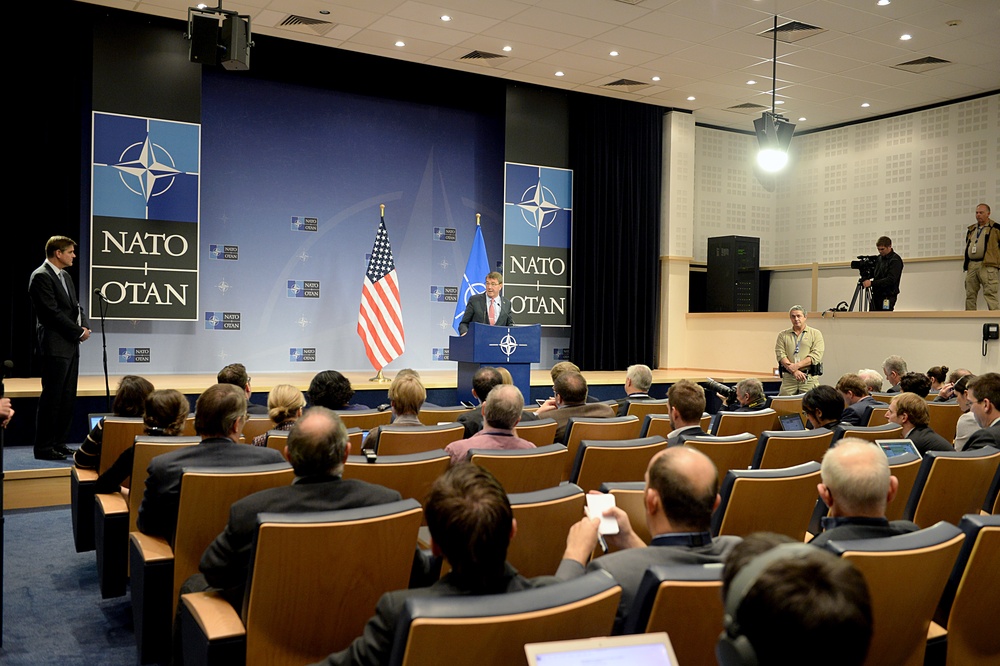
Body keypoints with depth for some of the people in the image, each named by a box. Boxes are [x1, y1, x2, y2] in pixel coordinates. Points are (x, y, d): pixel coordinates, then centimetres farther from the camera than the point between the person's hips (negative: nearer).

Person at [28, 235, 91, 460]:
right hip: (55, 346, -9)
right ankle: (43, 447, 2)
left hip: (71, 345, 9)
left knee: (68, 397, 11)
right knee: (52, 397, -5)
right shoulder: (41, 276, -11)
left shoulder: (65, 276, 17)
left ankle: (59, 443, 18)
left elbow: (76, 306, 20)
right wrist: (78, 332, -13)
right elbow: (53, 313, -17)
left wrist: (85, 326, 1)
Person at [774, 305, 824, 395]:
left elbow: (816, 356, -4)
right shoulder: (783, 335, 12)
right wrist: (794, 371, -13)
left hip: (809, 378, -1)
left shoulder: (815, 334, 8)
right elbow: (780, 355, 0)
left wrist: (796, 366, -14)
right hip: (788, 378, 2)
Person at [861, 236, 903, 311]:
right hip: (876, 295, 7)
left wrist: (872, 283, -25)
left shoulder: (895, 260, -10)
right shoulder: (879, 258, 13)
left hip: (888, 296, -7)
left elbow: (891, 279, -20)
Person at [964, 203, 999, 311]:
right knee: (970, 294, 6)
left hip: (987, 266, -6)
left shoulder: (995, 228, 4)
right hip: (971, 265, 6)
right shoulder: (971, 229, 21)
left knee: (989, 294, -15)